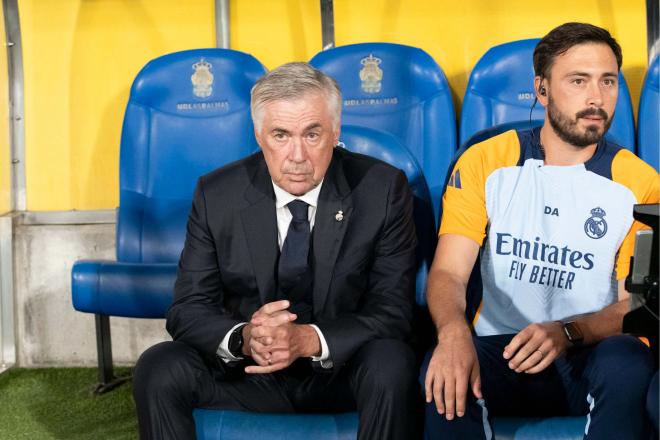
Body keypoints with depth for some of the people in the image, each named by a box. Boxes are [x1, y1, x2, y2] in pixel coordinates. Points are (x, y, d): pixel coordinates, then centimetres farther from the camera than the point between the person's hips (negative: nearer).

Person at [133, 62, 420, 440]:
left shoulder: (383, 189, -9)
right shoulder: (217, 196, -5)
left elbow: (394, 311, -11)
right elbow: (187, 311, -4)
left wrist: (309, 340, -30)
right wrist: (242, 338, -28)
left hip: (344, 369, -1)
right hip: (247, 370, 1)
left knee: (391, 363, -33)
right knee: (158, 369, -25)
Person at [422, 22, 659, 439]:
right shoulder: (484, 163, 1)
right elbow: (448, 273, -6)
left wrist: (567, 332, -24)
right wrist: (454, 331, -30)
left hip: (591, 354, 1)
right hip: (498, 350, -1)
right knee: (443, 375, -33)